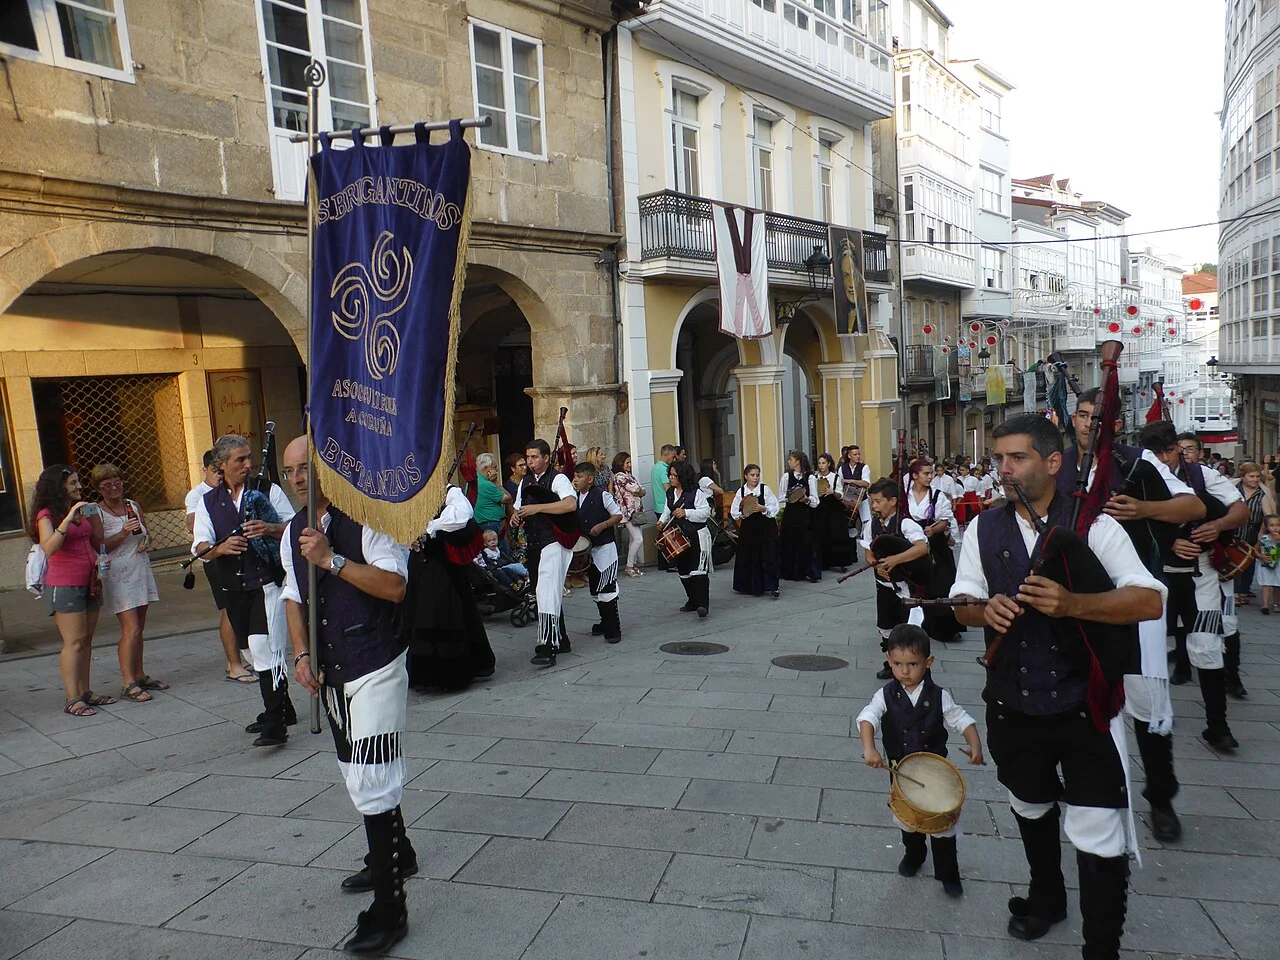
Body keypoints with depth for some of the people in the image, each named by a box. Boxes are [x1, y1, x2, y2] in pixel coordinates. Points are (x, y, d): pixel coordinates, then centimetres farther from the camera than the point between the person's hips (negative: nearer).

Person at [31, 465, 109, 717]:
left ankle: (85, 692, 14)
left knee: (86, 640, 8)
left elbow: (97, 543, 18)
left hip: (89, 582, 7)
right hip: (64, 585, -7)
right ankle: (72, 699, -5)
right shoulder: (47, 515, -8)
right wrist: (68, 519, -30)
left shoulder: (81, 510, 14)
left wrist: (94, 515, 6)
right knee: (74, 642, -8)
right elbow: (49, 548, -24)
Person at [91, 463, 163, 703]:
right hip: (117, 574, -6)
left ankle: (139, 676, 20)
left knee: (138, 629, 11)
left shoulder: (134, 507, 10)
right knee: (130, 629, -11)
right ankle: (128, 683, -5)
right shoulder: (96, 513, -6)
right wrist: (123, 534, -22)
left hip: (141, 570, 6)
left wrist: (146, 543, 3)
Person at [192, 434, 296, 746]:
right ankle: (282, 710, 31)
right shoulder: (207, 502, 11)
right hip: (233, 587, 5)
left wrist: (270, 529, -20)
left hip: (268, 582, -5)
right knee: (254, 649, 15)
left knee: (264, 646, -17)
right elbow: (200, 548, 4)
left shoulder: (268, 491, 3)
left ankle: (275, 723, -14)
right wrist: (220, 548, -18)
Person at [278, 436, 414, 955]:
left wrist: (332, 560, -27)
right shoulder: (293, 533, 9)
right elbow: (293, 597, 16)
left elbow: (394, 586, -24)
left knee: (370, 780, -9)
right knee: (356, 772, 21)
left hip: (376, 669, -8)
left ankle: (389, 909, 3)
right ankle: (396, 855, 43)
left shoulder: (367, 519, -15)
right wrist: (301, 655, 3)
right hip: (329, 674, 8)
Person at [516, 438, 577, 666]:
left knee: (548, 593, -16)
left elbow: (571, 504, -24)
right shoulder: (525, 483, 16)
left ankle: (547, 648, -18)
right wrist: (516, 518, 1)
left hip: (553, 542, -8)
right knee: (543, 593, 14)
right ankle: (560, 640, 25)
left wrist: (537, 508, -24)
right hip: (533, 545, 8)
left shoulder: (558, 479, -7)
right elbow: (519, 509, 26)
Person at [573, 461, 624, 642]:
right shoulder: (575, 497, 8)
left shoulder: (602, 495, -10)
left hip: (605, 547, -7)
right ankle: (605, 623, 28)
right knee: (595, 590, 13)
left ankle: (613, 630, -1)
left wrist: (601, 526, -17)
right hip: (587, 549, 7)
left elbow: (618, 515, -6)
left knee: (607, 590, -8)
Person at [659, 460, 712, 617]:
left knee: (698, 571, -13)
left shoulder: (696, 492, -12)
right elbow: (668, 509, 21)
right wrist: (662, 520, 2)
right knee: (683, 571, 13)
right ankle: (692, 601, 26)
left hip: (697, 535, -7)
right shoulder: (670, 492, 9)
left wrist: (686, 513, -23)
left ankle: (703, 604, -14)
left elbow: (706, 511, -15)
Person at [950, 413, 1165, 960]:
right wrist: (985, 609, -21)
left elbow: (1150, 600, -18)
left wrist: (1071, 603, -34)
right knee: (1030, 810, 25)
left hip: (1085, 707, -4)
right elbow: (961, 602, 2)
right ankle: (1046, 898, 52)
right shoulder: (983, 530, 0)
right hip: (1013, 705, 4)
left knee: (1099, 834, -2)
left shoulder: (1095, 526, -11)